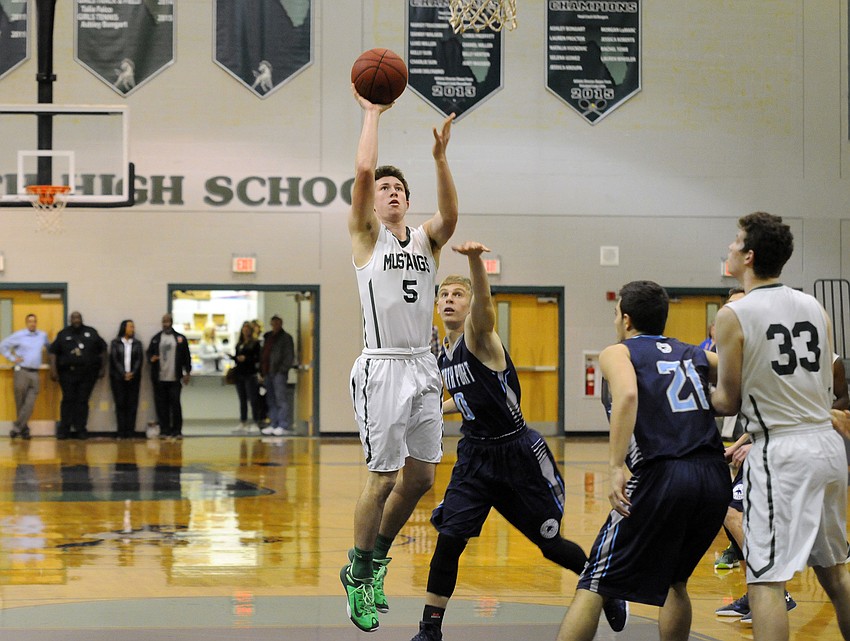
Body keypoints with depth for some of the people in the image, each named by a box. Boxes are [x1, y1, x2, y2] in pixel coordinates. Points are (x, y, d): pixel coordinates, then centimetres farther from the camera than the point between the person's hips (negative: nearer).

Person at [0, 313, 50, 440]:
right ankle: (24, 429, 9)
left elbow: (49, 347, 26)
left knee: (30, 404, -9)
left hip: (35, 373, 2)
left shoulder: (43, 335, 10)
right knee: (20, 402, -1)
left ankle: (17, 428, -8)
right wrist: (12, 358, -1)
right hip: (21, 371, -2)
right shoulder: (18, 335, 1)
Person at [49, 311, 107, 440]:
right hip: (68, 373, -1)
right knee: (68, 400, -3)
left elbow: (102, 350, 14)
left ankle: (81, 429, 5)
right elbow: (53, 352, 5)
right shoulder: (63, 334, 8)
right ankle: (64, 429, 2)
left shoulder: (91, 333, 11)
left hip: (87, 374, 1)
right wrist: (53, 370, -4)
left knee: (82, 401, 1)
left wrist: (103, 368, 8)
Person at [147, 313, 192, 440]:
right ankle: (164, 430, 6)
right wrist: (151, 358, -11)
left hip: (175, 378, -2)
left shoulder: (180, 338, 6)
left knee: (175, 404, -3)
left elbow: (186, 357, 6)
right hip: (159, 379, 2)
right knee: (162, 405, 2)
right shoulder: (156, 339, 11)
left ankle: (177, 431, 2)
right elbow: (149, 353, 12)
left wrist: (187, 372, 0)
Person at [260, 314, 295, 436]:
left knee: (281, 398, -11)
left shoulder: (286, 337, -2)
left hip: (279, 372, -8)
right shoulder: (268, 337, 20)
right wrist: (262, 370, 13)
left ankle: (284, 425, -13)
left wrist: (283, 369, -15)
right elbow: (263, 354, 23)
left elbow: (290, 356, -7)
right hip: (268, 373, 8)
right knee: (271, 400, 9)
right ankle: (273, 425, 14)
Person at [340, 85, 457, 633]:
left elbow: (451, 216, -12)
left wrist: (440, 158, -24)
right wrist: (373, 112, -7)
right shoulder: (366, 237, 1)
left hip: (423, 368, 5)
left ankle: (377, 556, 28)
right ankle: (357, 572, 11)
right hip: (383, 368, -5)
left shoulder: (426, 239, 11)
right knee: (384, 477, -5)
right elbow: (363, 171, -13)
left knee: (421, 478, 8)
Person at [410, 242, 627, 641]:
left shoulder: (478, 335, -15)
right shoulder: (444, 354, 6)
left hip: (518, 454, -5)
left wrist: (475, 260, -58)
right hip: (475, 455, 5)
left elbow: (484, 300, -39)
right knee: (449, 538, -11)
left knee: (549, 543, 9)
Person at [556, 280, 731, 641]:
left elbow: (628, 394, -14)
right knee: (675, 581, 27)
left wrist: (616, 467, -18)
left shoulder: (617, 353, 9)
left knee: (594, 587, 2)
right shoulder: (695, 354, 23)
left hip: (660, 477, -5)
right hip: (715, 478, 5)